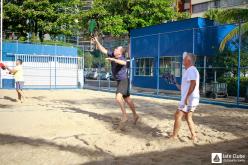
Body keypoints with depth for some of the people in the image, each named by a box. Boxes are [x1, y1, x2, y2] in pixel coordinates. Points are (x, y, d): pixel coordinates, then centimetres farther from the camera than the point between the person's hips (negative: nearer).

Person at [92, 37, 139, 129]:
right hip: (119, 81, 9)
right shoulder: (112, 55, 1)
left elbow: (124, 63, -45)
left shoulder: (122, 58, -21)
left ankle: (124, 116, -17)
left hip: (124, 80, -9)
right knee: (127, 99, 17)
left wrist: (113, 59, -53)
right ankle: (135, 115, 30)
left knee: (118, 97, -27)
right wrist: (96, 42, -4)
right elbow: (103, 50, 5)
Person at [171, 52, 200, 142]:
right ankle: (193, 137, 16)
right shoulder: (192, 70, 19)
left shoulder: (191, 70, -13)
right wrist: (181, 87, 15)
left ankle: (174, 136, 1)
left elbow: (193, 83, -26)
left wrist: (187, 97, -28)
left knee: (178, 115, -5)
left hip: (189, 98, -10)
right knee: (188, 117, 15)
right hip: (191, 99, 10)